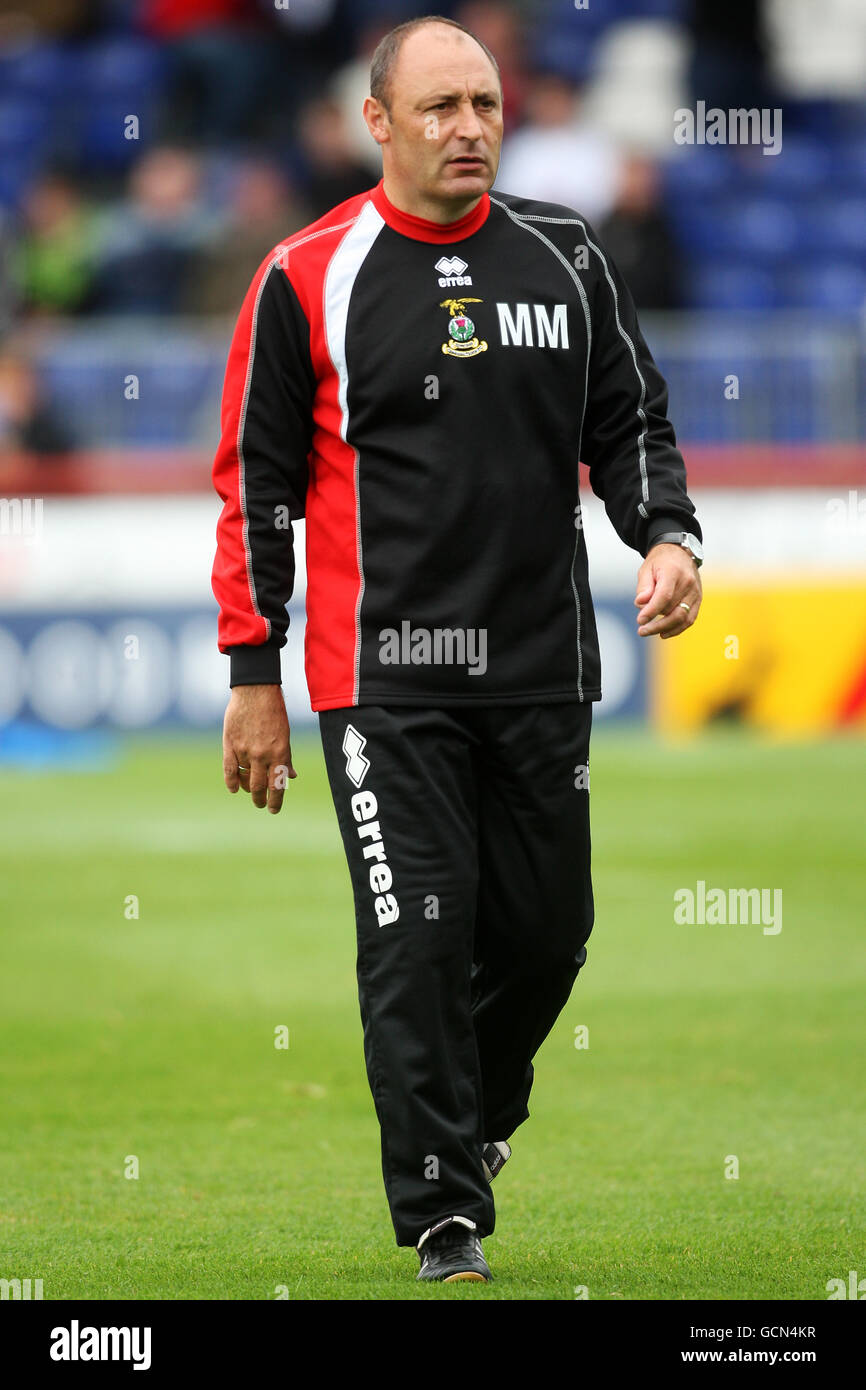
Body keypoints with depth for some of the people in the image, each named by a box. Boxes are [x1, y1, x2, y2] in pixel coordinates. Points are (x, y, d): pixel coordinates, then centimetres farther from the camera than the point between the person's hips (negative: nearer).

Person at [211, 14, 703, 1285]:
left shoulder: (566, 258, 8)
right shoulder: (309, 278, -2)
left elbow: (631, 420, 16)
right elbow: (255, 481, 1)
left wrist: (667, 535, -5)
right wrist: (254, 678, -1)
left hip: (544, 668, 4)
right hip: (383, 674, -4)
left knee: (546, 929, 8)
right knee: (418, 937, -8)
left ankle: (475, 1117, 36)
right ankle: (444, 1215, -1)